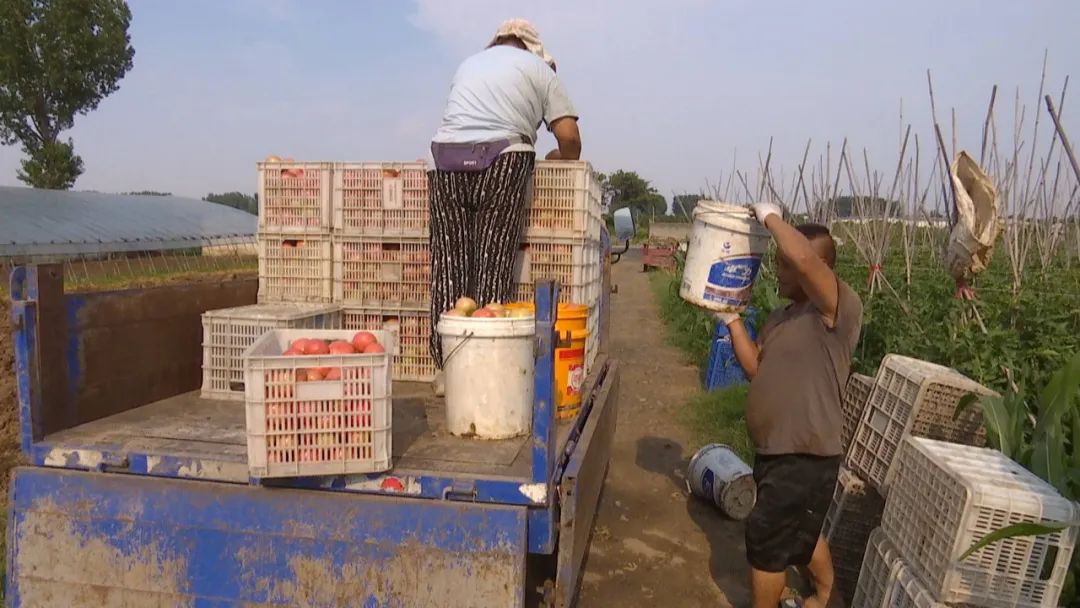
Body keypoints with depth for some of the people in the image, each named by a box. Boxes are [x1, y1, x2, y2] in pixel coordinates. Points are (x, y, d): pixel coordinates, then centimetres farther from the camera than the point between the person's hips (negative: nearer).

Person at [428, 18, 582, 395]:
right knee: (494, 269, -3)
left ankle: (447, 368, 3)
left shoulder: (468, 63, 29)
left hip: (447, 158, 4)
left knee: (449, 266, 2)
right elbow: (569, 137, 8)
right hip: (501, 163, -3)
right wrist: (558, 163, 25)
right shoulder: (538, 67, 16)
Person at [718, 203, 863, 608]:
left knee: (765, 540, 3)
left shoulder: (840, 309, -19)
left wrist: (771, 217, -21)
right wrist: (731, 319, 2)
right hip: (776, 451, 9)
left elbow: (804, 257, -37)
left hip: (805, 457, -9)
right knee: (801, 531, 26)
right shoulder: (781, 317, 8)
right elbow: (756, 368, 9)